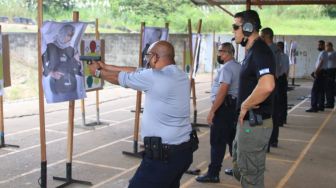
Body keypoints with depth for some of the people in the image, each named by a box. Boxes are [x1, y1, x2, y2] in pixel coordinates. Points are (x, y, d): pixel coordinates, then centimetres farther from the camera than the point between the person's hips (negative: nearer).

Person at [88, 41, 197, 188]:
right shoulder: (179, 75, 7)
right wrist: (106, 66, 21)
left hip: (163, 155, -8)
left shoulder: (154, 77, -18)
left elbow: (121, 79, 0)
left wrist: (98, 72, 19)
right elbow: (135, 71, 14)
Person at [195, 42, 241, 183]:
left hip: (224, 107, -10)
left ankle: (213, 174, -1)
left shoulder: (226, 68, -15)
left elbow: (222, 91, -24)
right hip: (234, 105, 10)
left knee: (217, 142, -5)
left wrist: (212, 111, -23)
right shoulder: (238, 67, 15)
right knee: (232, 139, 17)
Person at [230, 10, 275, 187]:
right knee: (240, 170, 22)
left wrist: (245, 106, -22)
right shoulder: (252, 51, 13)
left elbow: (267, 86, -37)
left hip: (254, 124, -10)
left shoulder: (260, 51, -20)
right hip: (247, 121, 10)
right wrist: (245, 106, 12)